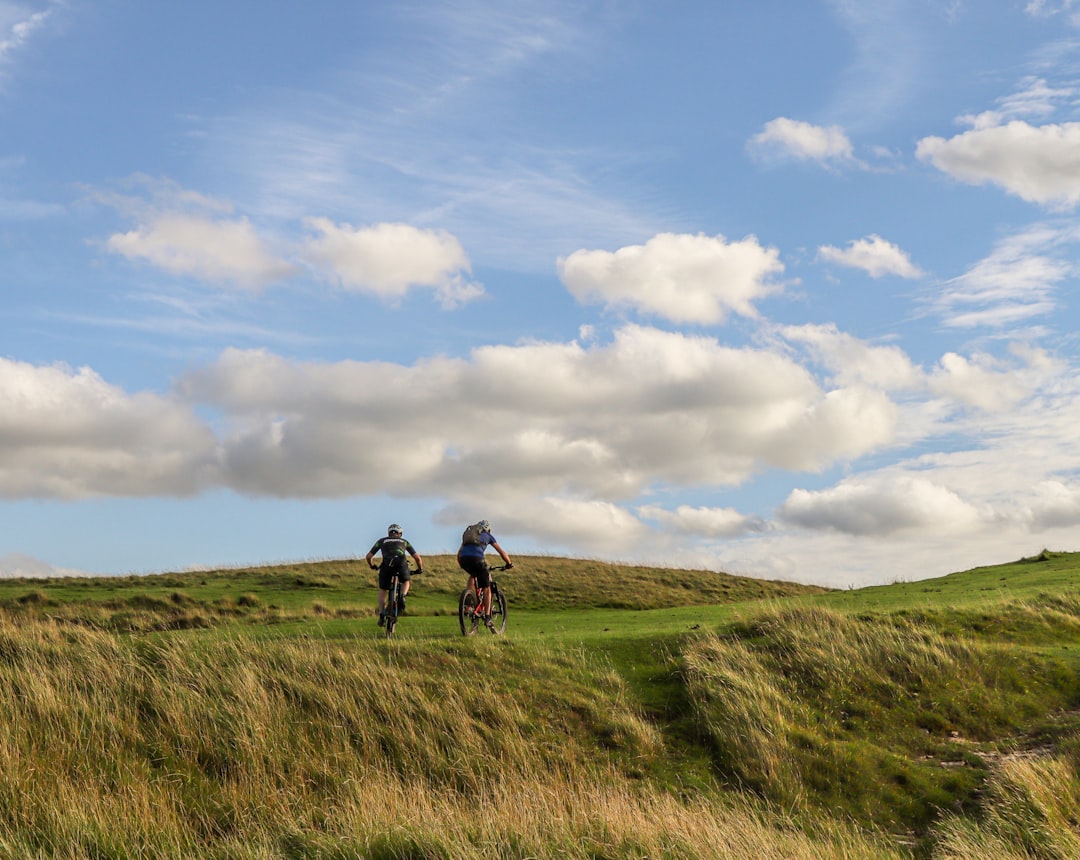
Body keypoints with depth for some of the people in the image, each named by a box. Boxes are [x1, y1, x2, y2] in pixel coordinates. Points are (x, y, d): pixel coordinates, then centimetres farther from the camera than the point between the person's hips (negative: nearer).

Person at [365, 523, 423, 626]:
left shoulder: (382, 541, 29)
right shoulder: (404, 541, 30)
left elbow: (368, 557, 27)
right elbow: (417, 558, 24)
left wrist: (372, 566, 47)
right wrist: (420, 569, 42)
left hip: (386, 566, 0)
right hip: (402, 564, 0)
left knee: (382, 591, 23)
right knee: (406, 582, 31)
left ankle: (381, 615, 12)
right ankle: (402, 597, 1)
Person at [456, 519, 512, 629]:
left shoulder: (467, 534, 35)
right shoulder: (488, 535, 26)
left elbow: (459, 554, 37)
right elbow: (501, 552, 24)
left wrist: (462, 566, 50)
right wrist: (509, 563, 37)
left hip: (463, 559, 4)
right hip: (476, 558, -4)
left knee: (472, 575, 37)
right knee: (486, 588, 6)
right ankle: (487, 617, -3)